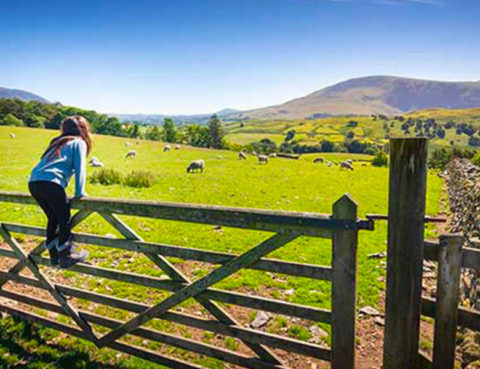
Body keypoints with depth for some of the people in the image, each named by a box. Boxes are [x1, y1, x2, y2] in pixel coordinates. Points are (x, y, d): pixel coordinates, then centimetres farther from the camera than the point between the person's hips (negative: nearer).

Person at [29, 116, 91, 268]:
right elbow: (80, 169, -1)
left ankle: (54, 255, 27)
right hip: (51, 183, -7)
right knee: (64, 219, 6)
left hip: (33, 183, 7)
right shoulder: (79, 143, 9)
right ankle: (66, 256, 10)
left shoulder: (57, 142, 29)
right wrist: (80, 193, 1)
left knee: (53, 218, 19)